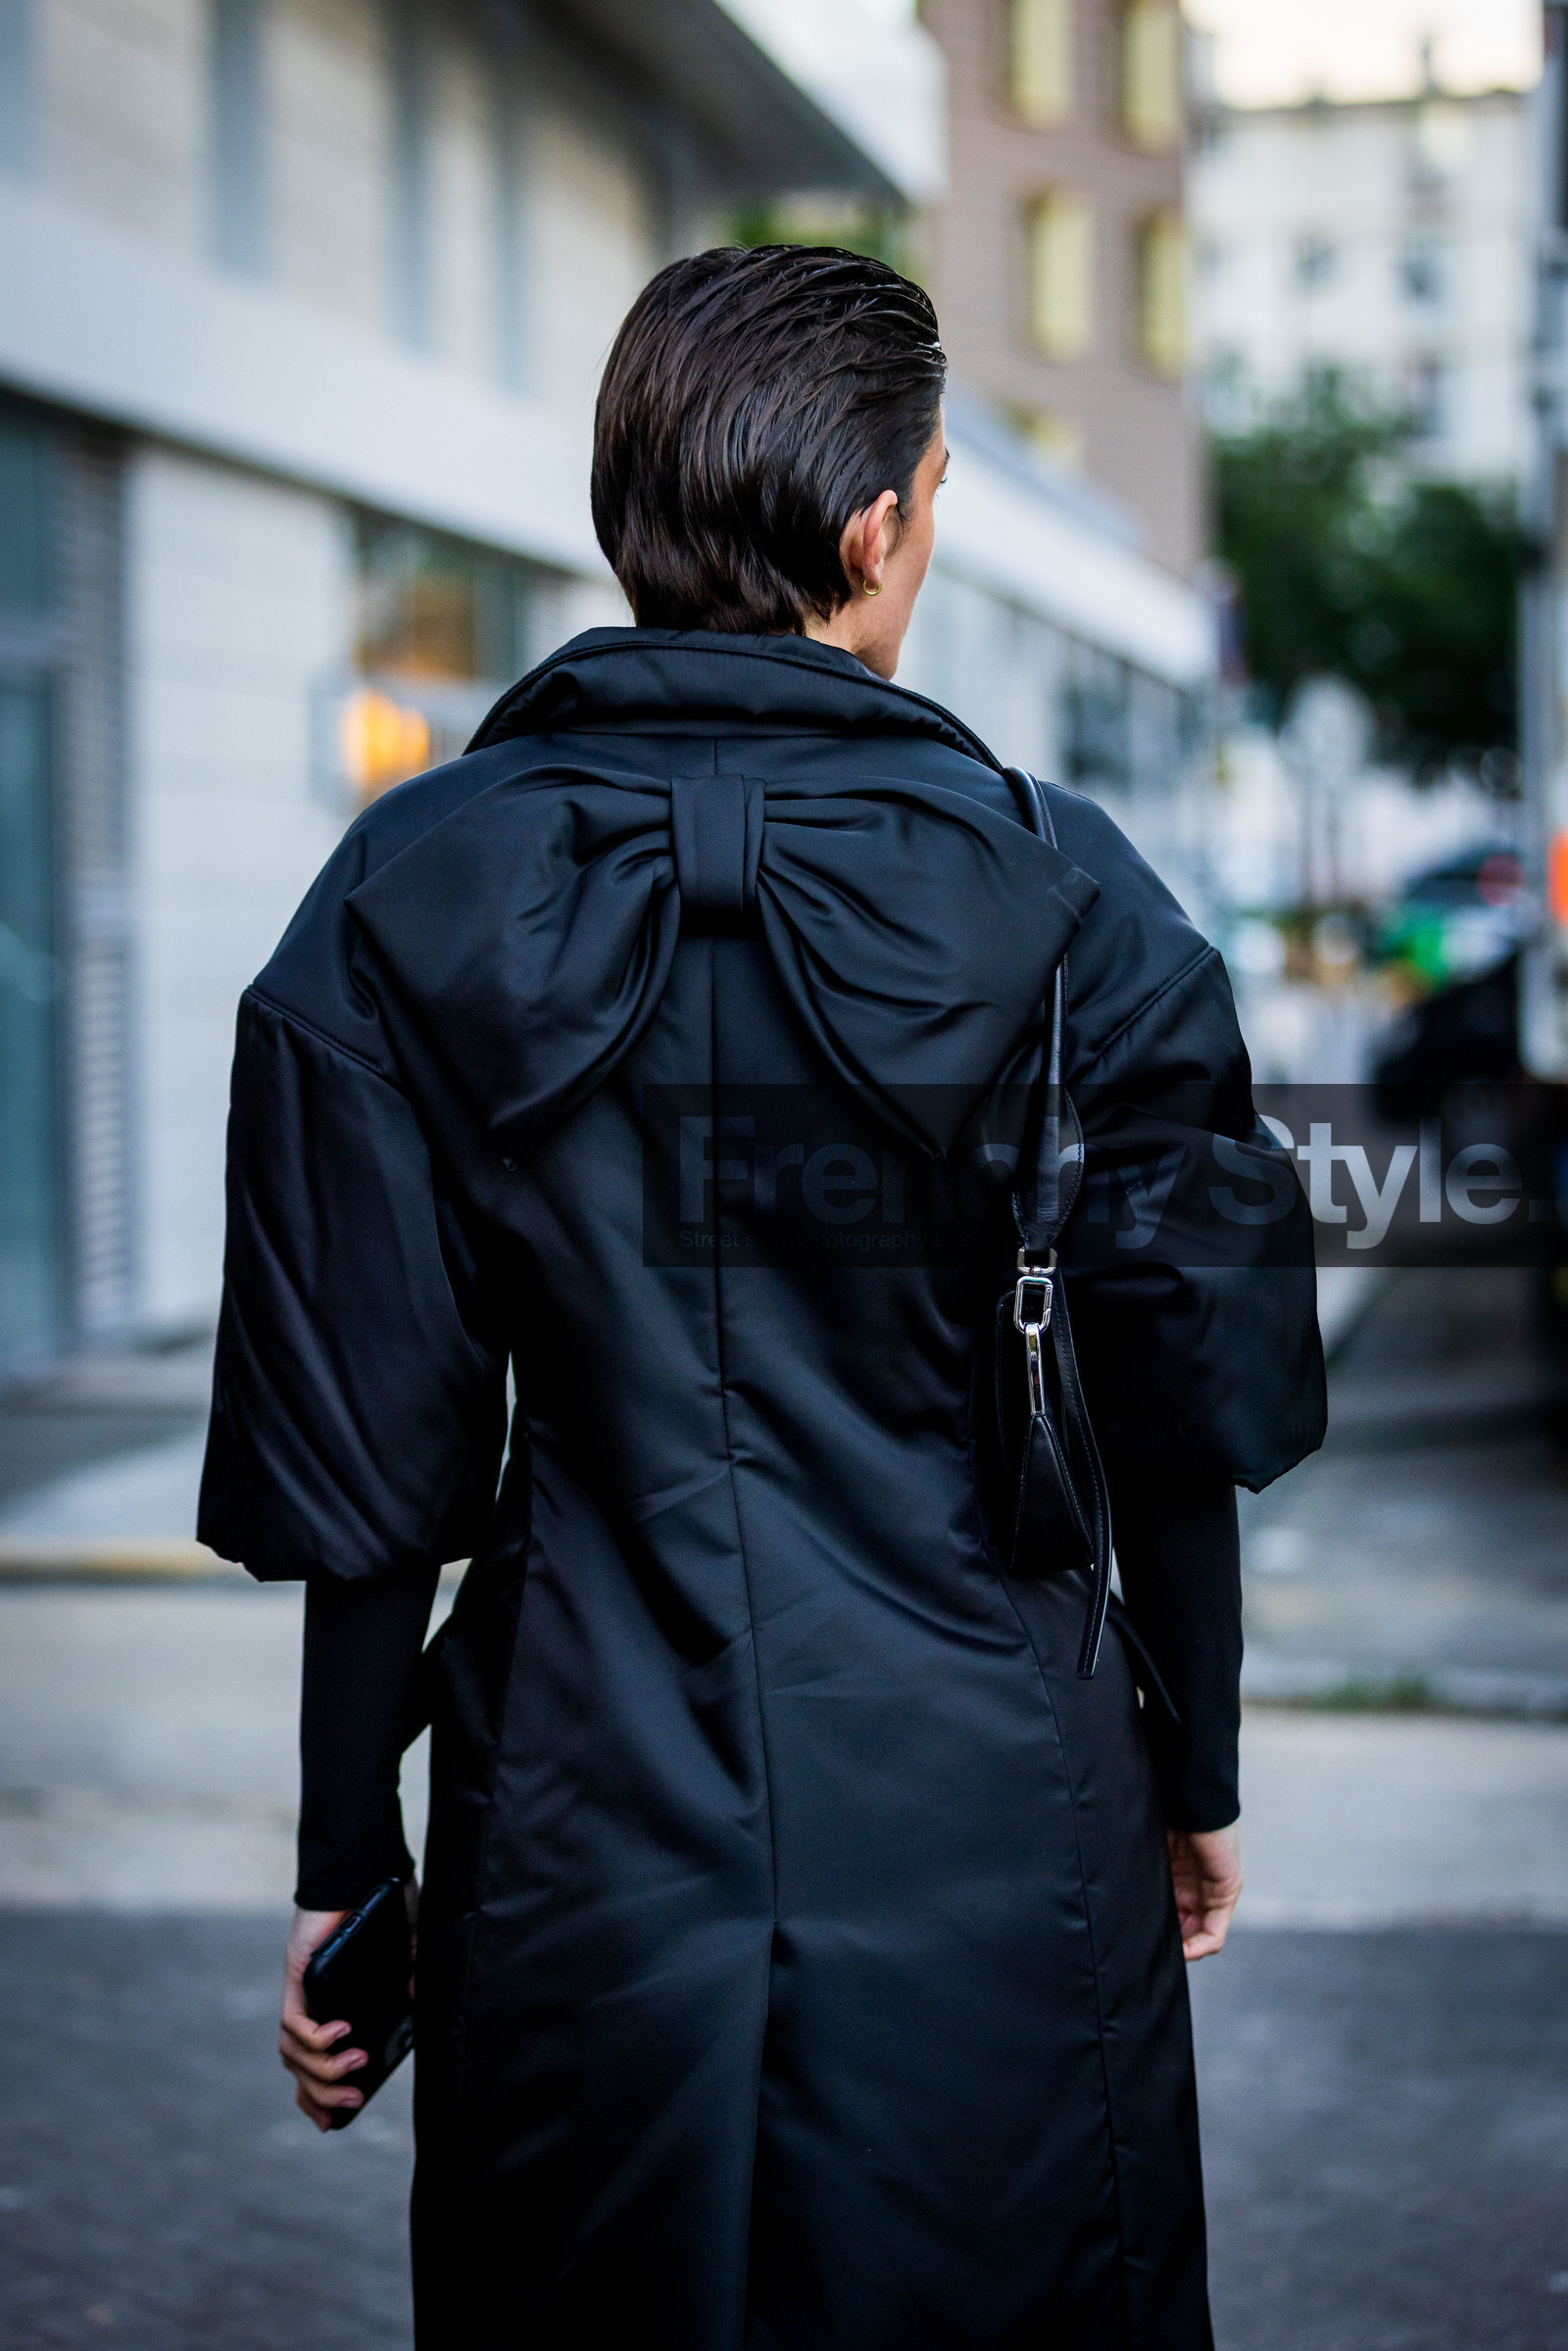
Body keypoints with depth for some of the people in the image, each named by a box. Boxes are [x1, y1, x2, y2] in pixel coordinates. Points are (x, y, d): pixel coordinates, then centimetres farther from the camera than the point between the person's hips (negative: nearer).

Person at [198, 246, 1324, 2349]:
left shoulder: (409, 898, -4)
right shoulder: (1064, 903, -7)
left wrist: (348, 1862, 6)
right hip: (997, 1846, -1)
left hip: (578, 1879, 2)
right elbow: (1188, 1405, -2)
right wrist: (1198, 1770, 13)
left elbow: (359, 1444, -3)